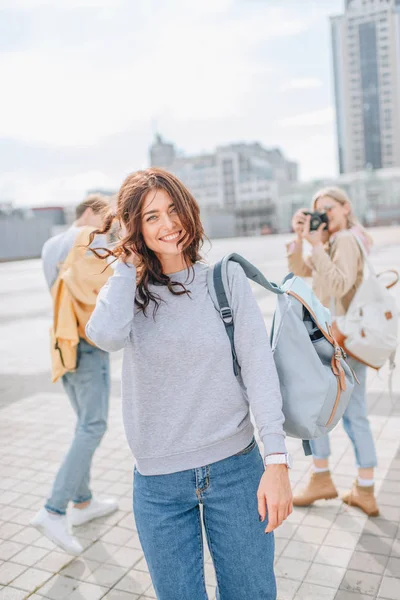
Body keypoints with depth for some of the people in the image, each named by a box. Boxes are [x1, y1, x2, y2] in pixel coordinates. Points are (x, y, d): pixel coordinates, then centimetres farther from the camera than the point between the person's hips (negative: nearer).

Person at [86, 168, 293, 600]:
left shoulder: (226, 278, -3)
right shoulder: (131, 289, 0)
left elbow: (258, 365, -7)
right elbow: (107, 336, -23)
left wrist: (276, 460, -13)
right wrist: (128, 260, -11)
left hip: (235, 468, 0)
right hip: (158, 483, 1)